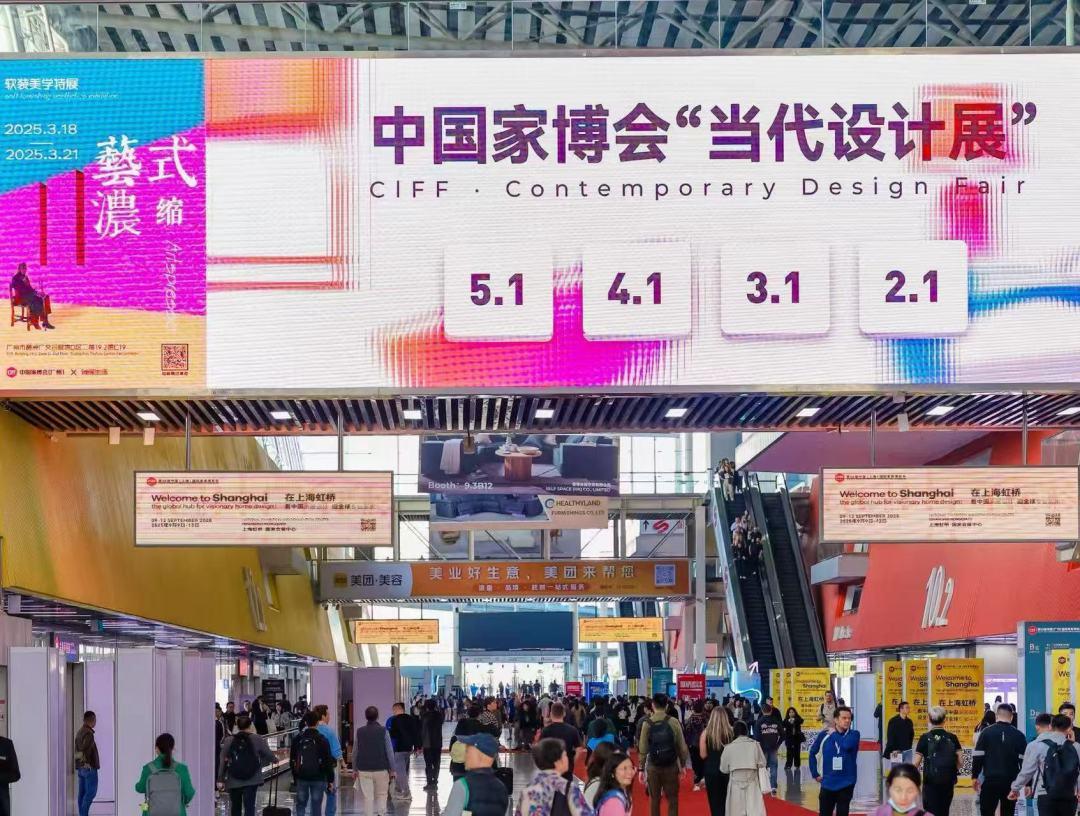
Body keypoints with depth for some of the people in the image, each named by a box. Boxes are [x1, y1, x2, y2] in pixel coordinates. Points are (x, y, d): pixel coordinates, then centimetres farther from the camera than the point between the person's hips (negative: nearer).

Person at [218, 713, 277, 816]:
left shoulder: (229, 741, 0)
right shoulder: (257, 739, -5)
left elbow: (222, 761, -1)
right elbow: (269, 755, 2)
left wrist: (220, 780, 3)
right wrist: (275, 760, 25)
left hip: (233, 781, 2)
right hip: (252, 780, -2)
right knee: (249, 807, -5)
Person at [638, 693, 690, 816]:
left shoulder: (647, 724, -7)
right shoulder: (674, 722, -8)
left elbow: (643, 749, -6)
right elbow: (682, 746, -4)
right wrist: (683, 764, 9)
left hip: (653, 767, 1)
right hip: (671, 766, -1)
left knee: (654, 799, 12)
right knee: (672, 799, 9)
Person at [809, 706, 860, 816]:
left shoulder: (854, 734, -6)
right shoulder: (824, 734, -3)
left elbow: (847, 745, -27)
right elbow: (812, 752, 10)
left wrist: (833, 734, -11)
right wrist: (815, 773, 5)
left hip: (846, 783, -1)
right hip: (828, 783, 1)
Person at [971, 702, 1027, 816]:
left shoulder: (986, 732, -2)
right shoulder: (1019, 735, 2)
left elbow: (977, 756, -3)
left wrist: (975, 776, 6)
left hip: (990, 781, -2)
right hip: (1011, 782, 2)